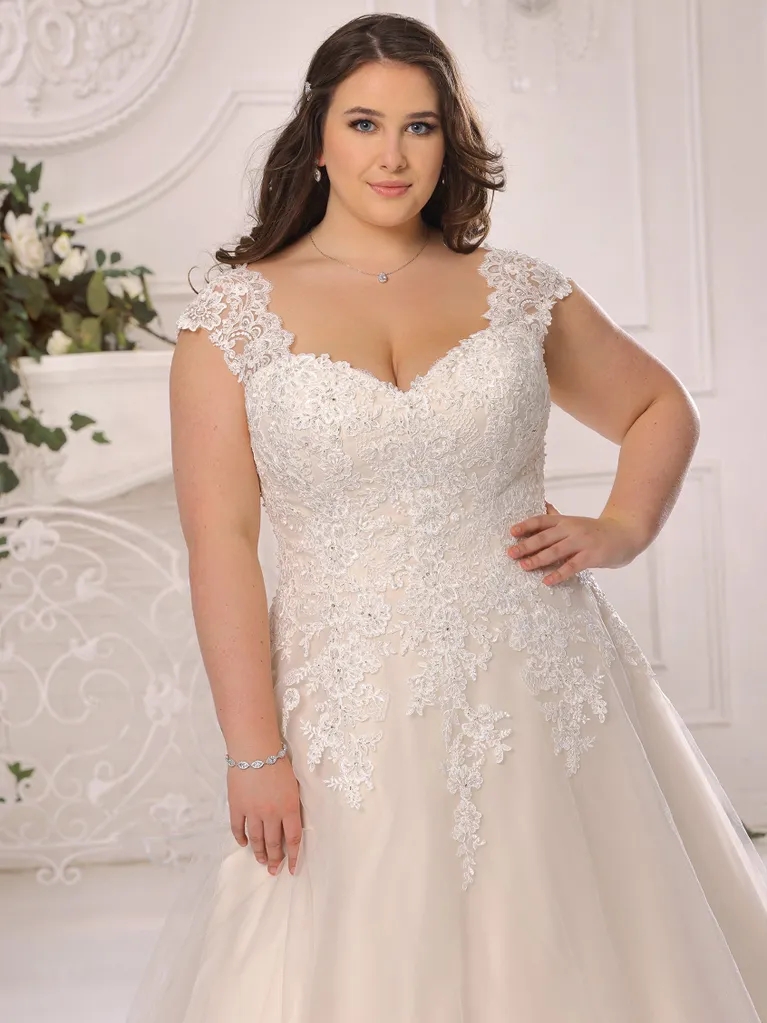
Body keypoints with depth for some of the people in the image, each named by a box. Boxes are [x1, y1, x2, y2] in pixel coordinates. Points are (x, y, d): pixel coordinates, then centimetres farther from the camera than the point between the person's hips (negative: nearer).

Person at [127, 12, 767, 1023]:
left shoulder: (518, 291, 6)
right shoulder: (235, 315, 0)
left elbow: (660, 408, 20)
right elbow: (221, 538, -4)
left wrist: (620, 531, 1)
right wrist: (254, 750, -9)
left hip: (544, 692, 2)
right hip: (357, 723, -1)